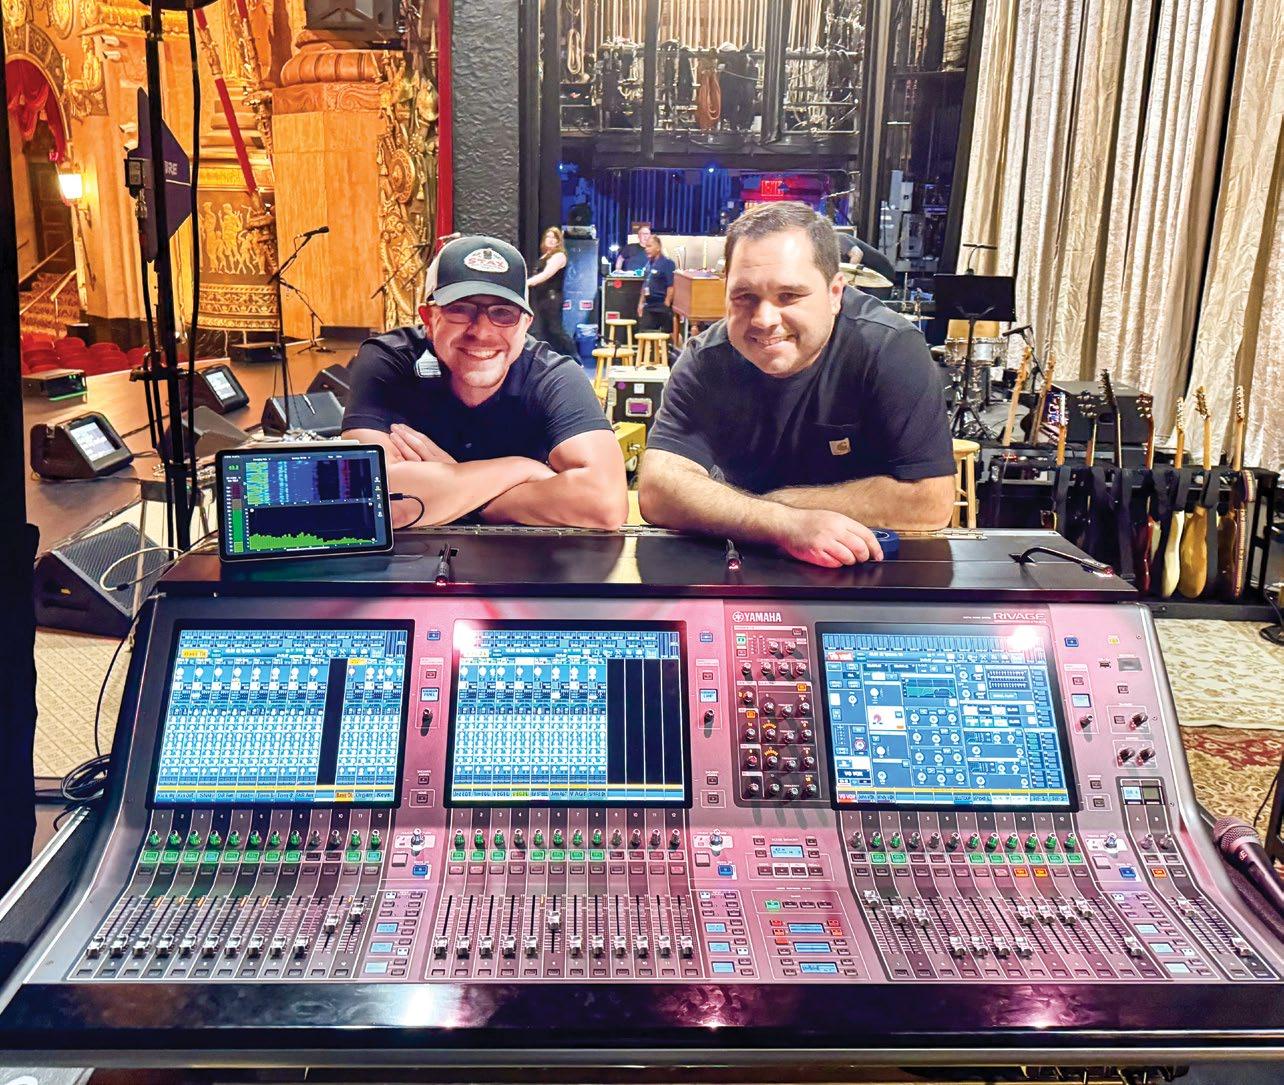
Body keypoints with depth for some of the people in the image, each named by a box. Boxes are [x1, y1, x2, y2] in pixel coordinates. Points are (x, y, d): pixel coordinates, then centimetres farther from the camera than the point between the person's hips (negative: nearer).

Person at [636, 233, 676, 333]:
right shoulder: (649, 263, 13)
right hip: (649, 306, 8)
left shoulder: (667, 263, -12)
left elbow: (671, 286, -17)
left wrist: (666, 305, -18)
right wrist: (641, 303, 17)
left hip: (662, 307, -8)